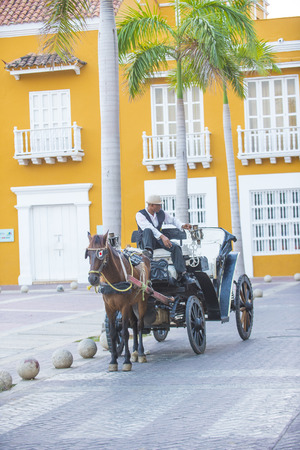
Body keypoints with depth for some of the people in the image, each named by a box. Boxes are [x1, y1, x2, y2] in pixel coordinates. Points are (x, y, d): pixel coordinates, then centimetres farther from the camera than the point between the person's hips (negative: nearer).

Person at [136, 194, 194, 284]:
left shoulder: (161, 213, 9)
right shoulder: (140, 215, -11)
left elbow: (173, 220, 22)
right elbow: (149, 227, -26)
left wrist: (182, 226, 0)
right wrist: (162, 236, -39)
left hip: (158, 240, 5)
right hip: (145, 241, -5)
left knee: (175, 247, -19)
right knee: (148, 231, -35)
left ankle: (182, 274, -25)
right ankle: (148, 251, -62)